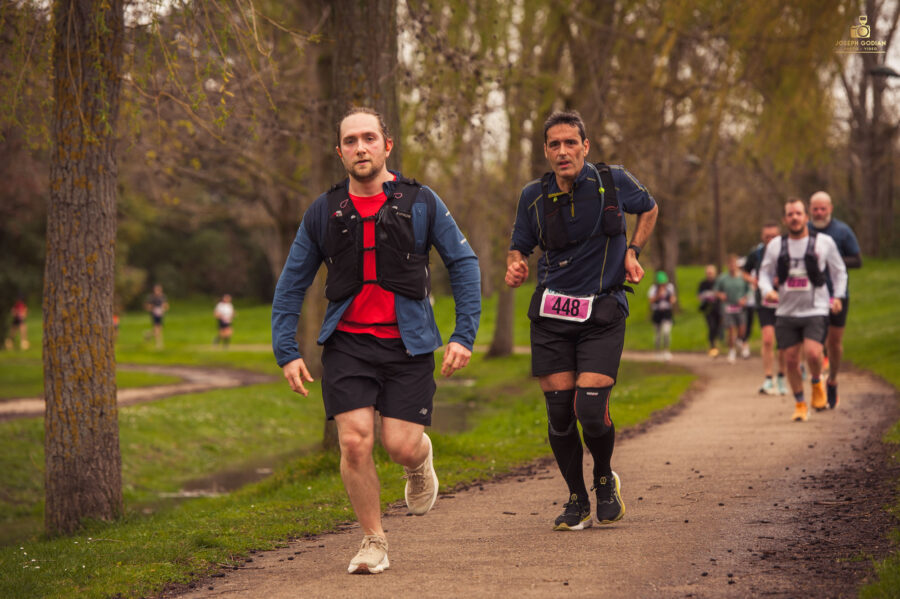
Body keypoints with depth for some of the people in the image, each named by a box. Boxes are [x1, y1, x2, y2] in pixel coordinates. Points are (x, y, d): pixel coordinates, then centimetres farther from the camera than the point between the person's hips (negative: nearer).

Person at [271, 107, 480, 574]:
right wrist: (286, 352, 3)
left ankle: (421, 460, 32)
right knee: (355, 441, -12)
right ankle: (373, 542, 6)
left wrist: (464, 334, -3)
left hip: (408, 343, -1)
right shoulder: (323, 212, 5)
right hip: (347, 342, 1)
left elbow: (463, 264, 5)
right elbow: (291, 285, 11)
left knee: (401, 446, -8)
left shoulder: (420, 203, 1)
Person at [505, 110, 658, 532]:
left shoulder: (614, 182, -3)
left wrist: (632, 251, 4)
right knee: (559, 412, -1)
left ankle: (605, 479, 18)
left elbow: (649, 209, 18)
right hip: (551, 313, 2)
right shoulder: (534, 196, 0)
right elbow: (519, 248, 11)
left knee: (591, 410, -13)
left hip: (603, 312, -2)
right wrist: (515, 268, -12)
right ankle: (577, 500, 20)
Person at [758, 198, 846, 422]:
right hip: (786, 312, 3)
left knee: (813, 353, -21)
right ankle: (799, 404, 19)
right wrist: (768, 290, -8)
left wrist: (838, 296, -1)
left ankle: (817, 383, 11)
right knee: (790, 359, 1)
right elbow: (765, 273, 13)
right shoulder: (775, 245, 6)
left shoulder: (824, 242, 1)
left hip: (816, 310, -3)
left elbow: (839, 271, 11)